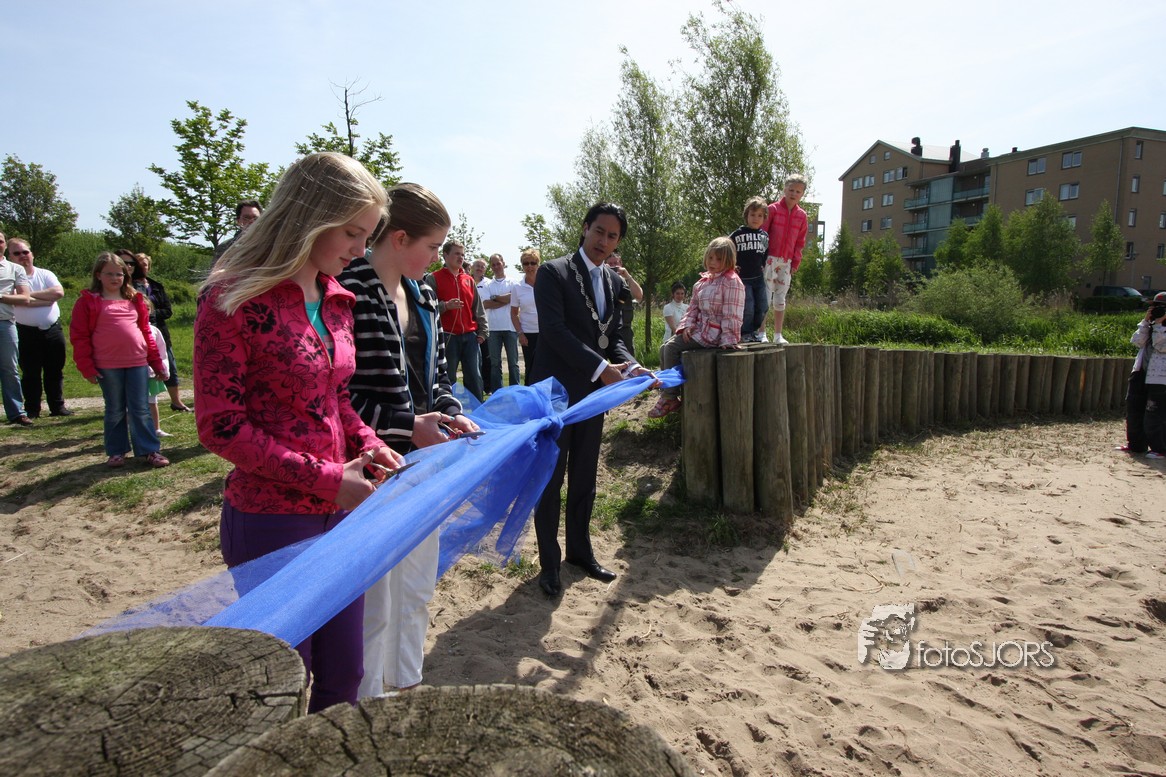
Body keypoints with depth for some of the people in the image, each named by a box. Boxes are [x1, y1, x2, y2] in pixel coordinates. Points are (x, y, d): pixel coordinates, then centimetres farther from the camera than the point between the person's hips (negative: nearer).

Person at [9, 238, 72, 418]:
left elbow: (59, 292, -9)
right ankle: (32, 410, 12)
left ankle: (57, 406, 18)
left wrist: (32, 294, -11)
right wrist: (47, 298, -10)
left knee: (55, 372, 9)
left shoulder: (45, 274, 8)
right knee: (31, 374, 4)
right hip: (27, 333, -3)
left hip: (53, 330, 3)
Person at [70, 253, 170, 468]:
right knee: (115, 410, 9)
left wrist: (156, 361, 11)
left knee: (140, 409, 5)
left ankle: (150, 450, 9)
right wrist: (87, 367, -7)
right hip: (107, 366, -2)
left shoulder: (135, 300, 11)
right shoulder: (88, 301, 1)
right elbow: (79, 336, -1)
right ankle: (116, 452, 20)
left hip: (138, 363, 2)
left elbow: (146, 332, 14)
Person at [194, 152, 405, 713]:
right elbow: (221, 427, -15)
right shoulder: (235, 299, -14)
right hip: (271, 521, -7)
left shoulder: (334, 298, 8)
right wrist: (327, 478, -16)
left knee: (343, 675, 19)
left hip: (338, 515, 7)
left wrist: (367, 444, -2)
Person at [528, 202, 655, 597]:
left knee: (585, 478, 15)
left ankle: (580, 550, 30)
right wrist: (601, 367, -21)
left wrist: (630, 365, -8)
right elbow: (554, 329, -17)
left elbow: (613, 336, 13)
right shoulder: (553, 272, -7)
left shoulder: (614, 282, 12)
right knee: (551, 480, 3)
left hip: (593, 392, 6)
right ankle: (549, 563, 16)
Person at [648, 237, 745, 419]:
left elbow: (732, 314, -18)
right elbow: (694, 307, 13)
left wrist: (728, 339, -22)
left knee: (672, 347, -17)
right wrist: (688, 325, -4)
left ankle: (670, 398, -7)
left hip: (714, 333, -9)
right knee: (664, 348, 1)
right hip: (700, 328, 9)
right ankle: (666, 394, 4)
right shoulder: (703, 281, 13)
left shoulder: (732, 282, -13)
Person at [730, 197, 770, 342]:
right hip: (742, 278, -5)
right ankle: (745, 333, 7)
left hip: (759, 278, 5)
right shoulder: (737, 234, -3)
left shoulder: (765, 236, 10)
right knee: (748, 307, -11)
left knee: (763, 307, 4)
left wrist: (763, 266, 14)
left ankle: (754, 331, 24)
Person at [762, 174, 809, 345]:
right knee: (766, 296, -6)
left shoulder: (802, 216, 8)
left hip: (786, 262, 4)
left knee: (781, 298, 8)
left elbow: (800, 242, 13)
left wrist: (796, 263, 7)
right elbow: (761, 233, -3)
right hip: (770, 259, -4)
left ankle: (778, 335, 14)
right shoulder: (773, 209, -3)